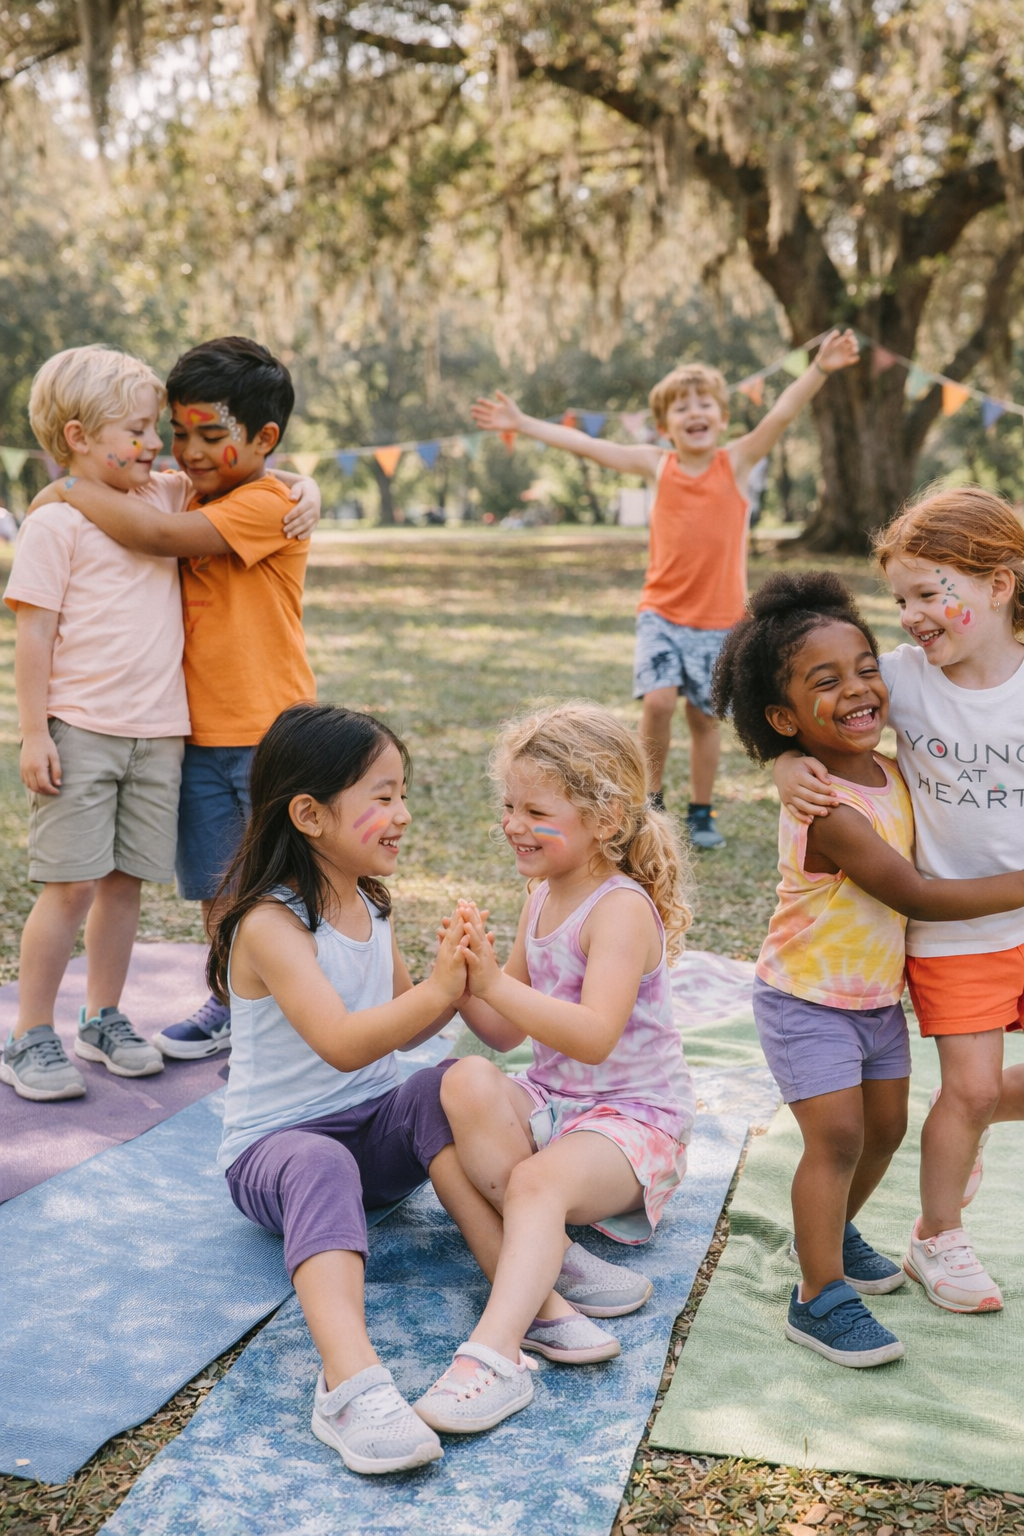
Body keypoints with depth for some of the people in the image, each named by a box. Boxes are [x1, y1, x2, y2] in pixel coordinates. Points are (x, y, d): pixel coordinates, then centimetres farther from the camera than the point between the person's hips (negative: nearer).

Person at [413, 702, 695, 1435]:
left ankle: (495, 1354, -43)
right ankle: (552, 1260, -20)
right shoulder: (544, 898, 9)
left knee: (540, 1181, -35)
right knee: (469, 1080, -25)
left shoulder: (621, 909, -17)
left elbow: (594, 1036, -32)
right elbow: (507, 1033, 11)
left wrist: (496, 984, -38)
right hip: (551, 1102, 7)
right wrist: (466, 977, -8)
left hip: (635, 1115, -7)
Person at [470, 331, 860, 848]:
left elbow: (781, 414, -16)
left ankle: (701, 814, 23)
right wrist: (521, 423, 4)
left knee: (703, 715, 7)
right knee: (657, 701, -16)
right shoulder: (655, 465, 2)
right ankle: (651, 799, 5)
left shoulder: (737, 462, -2)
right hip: (661, 612, 1)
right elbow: (584, 444, 3)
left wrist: (820, 369, -31)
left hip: (718, 617, 0)